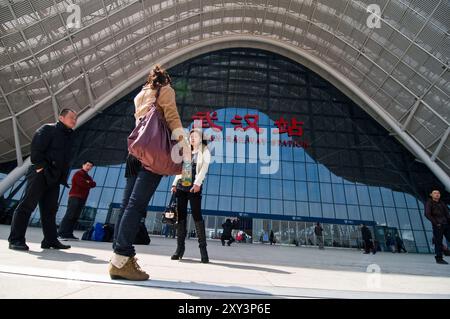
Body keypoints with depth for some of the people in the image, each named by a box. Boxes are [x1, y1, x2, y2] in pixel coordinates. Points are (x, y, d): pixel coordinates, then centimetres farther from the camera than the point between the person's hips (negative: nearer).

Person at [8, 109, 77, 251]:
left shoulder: (68, 137, 19)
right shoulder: (48, 129, -3)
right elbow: (36, 148, -14)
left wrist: (62, 177, 10)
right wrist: (41, 167, -17)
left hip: (54, 179, 8)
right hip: (41, 174, -7)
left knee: (50, 209, 8)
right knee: (27, 205, -4)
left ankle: (50, 240, 12)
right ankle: (16, 239, 4)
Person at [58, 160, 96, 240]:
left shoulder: (88, 177, 25)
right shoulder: (78, 173, 0)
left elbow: (94, 184, 8)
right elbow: (82, 184, -15)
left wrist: (88, 182, -8)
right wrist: (88, 184, 3)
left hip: (82, 199, 8)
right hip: (75, 197, -8)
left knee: (75, 217, 3)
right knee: (69, 215, -13)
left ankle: (69, 234, 3)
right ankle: (61, 234, -14)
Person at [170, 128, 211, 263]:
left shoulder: (204, 152, 8)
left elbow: (204, 169, -6)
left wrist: (197, 183, -19)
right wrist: (175, 183, 7)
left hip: (194, 187, -5)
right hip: (181, 185, 5)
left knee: (197, 215, -9)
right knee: (180, 215, 2)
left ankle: (203, 248, -3)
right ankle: (180, 247, 9)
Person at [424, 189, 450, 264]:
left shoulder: (442, 203, 16)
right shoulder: (429, 203, -4)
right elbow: (427, 214, -11)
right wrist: (436, 223, -14)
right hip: (437, 226, -6)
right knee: (438, 242, -3)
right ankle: (439, 258, 5)